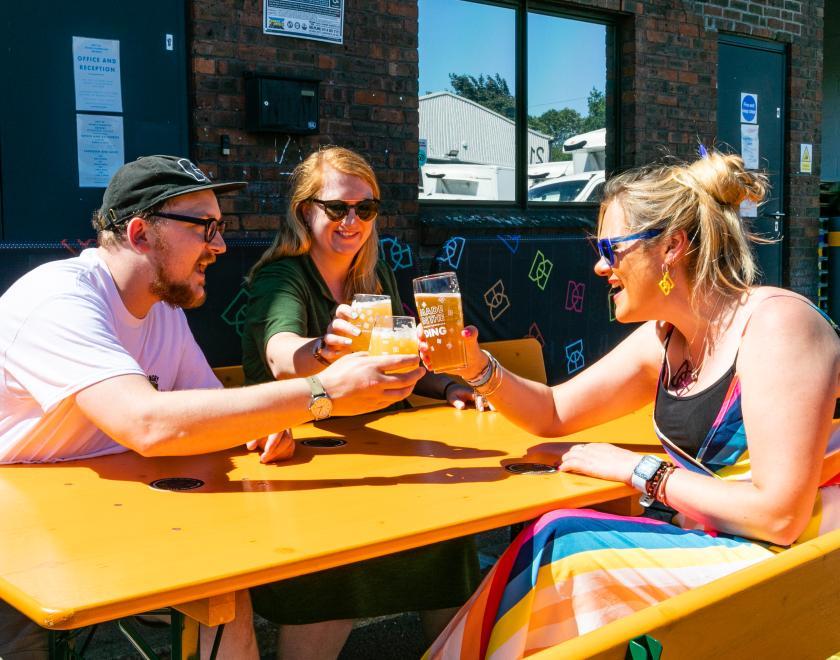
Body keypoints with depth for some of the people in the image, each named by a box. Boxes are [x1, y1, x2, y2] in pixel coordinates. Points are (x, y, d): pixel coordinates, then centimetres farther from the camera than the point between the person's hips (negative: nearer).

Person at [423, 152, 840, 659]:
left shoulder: (775, 324, -19)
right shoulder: (663, 338, 5)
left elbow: (779, 514, -24)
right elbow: (553, 413, 13)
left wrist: (638, 470, -15)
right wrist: (477, 368, -5)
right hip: (701, 536, 7)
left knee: (559, 548, -15)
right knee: (548, 543, -9)